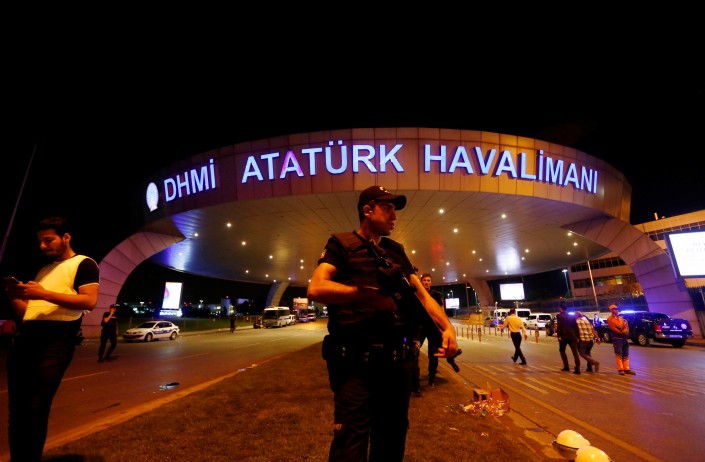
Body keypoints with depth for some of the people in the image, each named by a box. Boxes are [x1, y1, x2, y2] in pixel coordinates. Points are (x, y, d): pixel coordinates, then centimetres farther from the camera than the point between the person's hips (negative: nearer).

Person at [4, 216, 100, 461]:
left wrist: (45, 294, -16)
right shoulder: (43, 270, 24)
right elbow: (25, 312, 24)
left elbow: (89, 301, -13)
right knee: (17, 411, 9)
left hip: (55, 341, -7)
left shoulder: (84, 264, 1)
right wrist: (14, 297, 4)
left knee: (36, 410, -7)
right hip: (24, 338, 7)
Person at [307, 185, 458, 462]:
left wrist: (447, 327, -8)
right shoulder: (342, 244, -3)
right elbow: (316, 289, -17)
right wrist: (371, 295, -16)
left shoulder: (396, 251, 14)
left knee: (393, 440, 21)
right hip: (356, 361, -6)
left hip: (398, 360, 6)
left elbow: (422, 294, 9)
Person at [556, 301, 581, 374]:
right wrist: (577, 336, 12)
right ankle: (577, 369, -8)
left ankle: (566, 366, 14)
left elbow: (559, 326, -13)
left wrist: (559, 335, -9)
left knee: (562, 351, 15)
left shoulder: (559, 316, -5)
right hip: (572, 336, 4)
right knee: (575, 353, 1)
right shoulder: (571, 316, 12)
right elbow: (575, 326, 10)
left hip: (564, 336, -4)